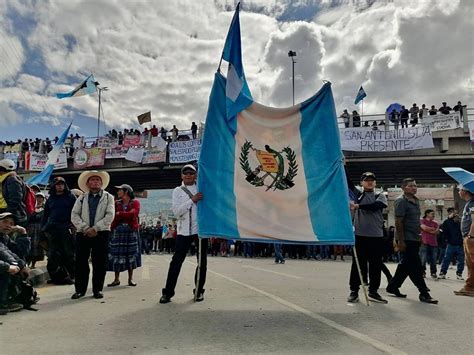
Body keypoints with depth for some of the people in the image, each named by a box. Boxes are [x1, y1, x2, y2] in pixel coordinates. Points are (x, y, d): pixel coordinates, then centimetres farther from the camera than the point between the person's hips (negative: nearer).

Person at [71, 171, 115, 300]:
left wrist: (95, 228, -12)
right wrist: (85, 228, -10)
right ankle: (80, 289, 12)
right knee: (81, 262, 2)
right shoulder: (81, 198, 13)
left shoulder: (108, 197, 6)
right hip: (83, 233, 2)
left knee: (99, 263, 1)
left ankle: (97, 289, 12)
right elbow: (74, 215, 4)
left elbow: (110, 216, -4)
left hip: (101, 233, -2)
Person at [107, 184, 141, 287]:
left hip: (131, 231, -2)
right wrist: (127, 215, -12)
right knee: (117, 254, 0)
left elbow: (134, 213, -15)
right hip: (118, 231, 2)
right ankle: (116, 279, 10)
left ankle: (130, 278, 11)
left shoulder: (135, 202, 2)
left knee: (131, 254, 3)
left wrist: (120, 214, -10)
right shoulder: (116, 203, 11)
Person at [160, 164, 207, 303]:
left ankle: (199, 291, 21)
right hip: (184, 231, -1)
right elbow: (176, 211, -6)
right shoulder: (177, 191, 7)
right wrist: (192, 200, -14)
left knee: (202, 262, 7)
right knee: (176, 261, -3)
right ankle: (168, 292, 7)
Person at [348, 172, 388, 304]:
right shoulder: (356, 195, 10)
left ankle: (373, 291, 20)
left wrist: (358, 206, -21)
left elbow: (375, 206, -12)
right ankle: (354, 291, 10)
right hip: (360, 234, -1)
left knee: (375, 264, 7)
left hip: (377, 235, 2)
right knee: (358, 263, 2)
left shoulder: (380, 196, 8)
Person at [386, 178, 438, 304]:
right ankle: (424, 293, 0)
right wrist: (401, 241, -20)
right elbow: (398, 222, -16)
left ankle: (392, 287, 24)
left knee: (406, 265, 14)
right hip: (406, 240, -9)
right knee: (415, 267, -6)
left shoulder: (416, 201, 16)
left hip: (414, 239, 9)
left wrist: (419, 237, 17)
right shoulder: (401, 201, -11)